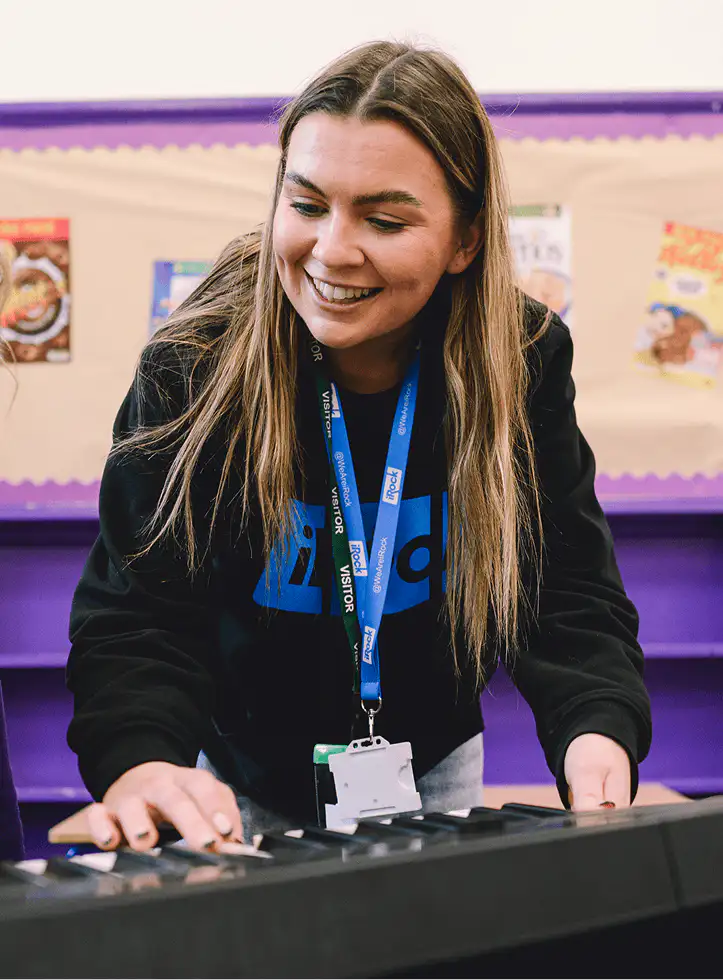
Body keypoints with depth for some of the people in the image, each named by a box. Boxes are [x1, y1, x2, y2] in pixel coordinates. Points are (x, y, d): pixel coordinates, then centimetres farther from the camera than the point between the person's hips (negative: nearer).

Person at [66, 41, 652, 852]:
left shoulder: (526, 364, -17)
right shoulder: (192, 369, -23)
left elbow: (569, 595, -18)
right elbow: (139, 615, -27)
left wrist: (598, 730, -39)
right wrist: (139, 761, -48)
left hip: (435, 769, 2)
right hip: (241, 783, -1)